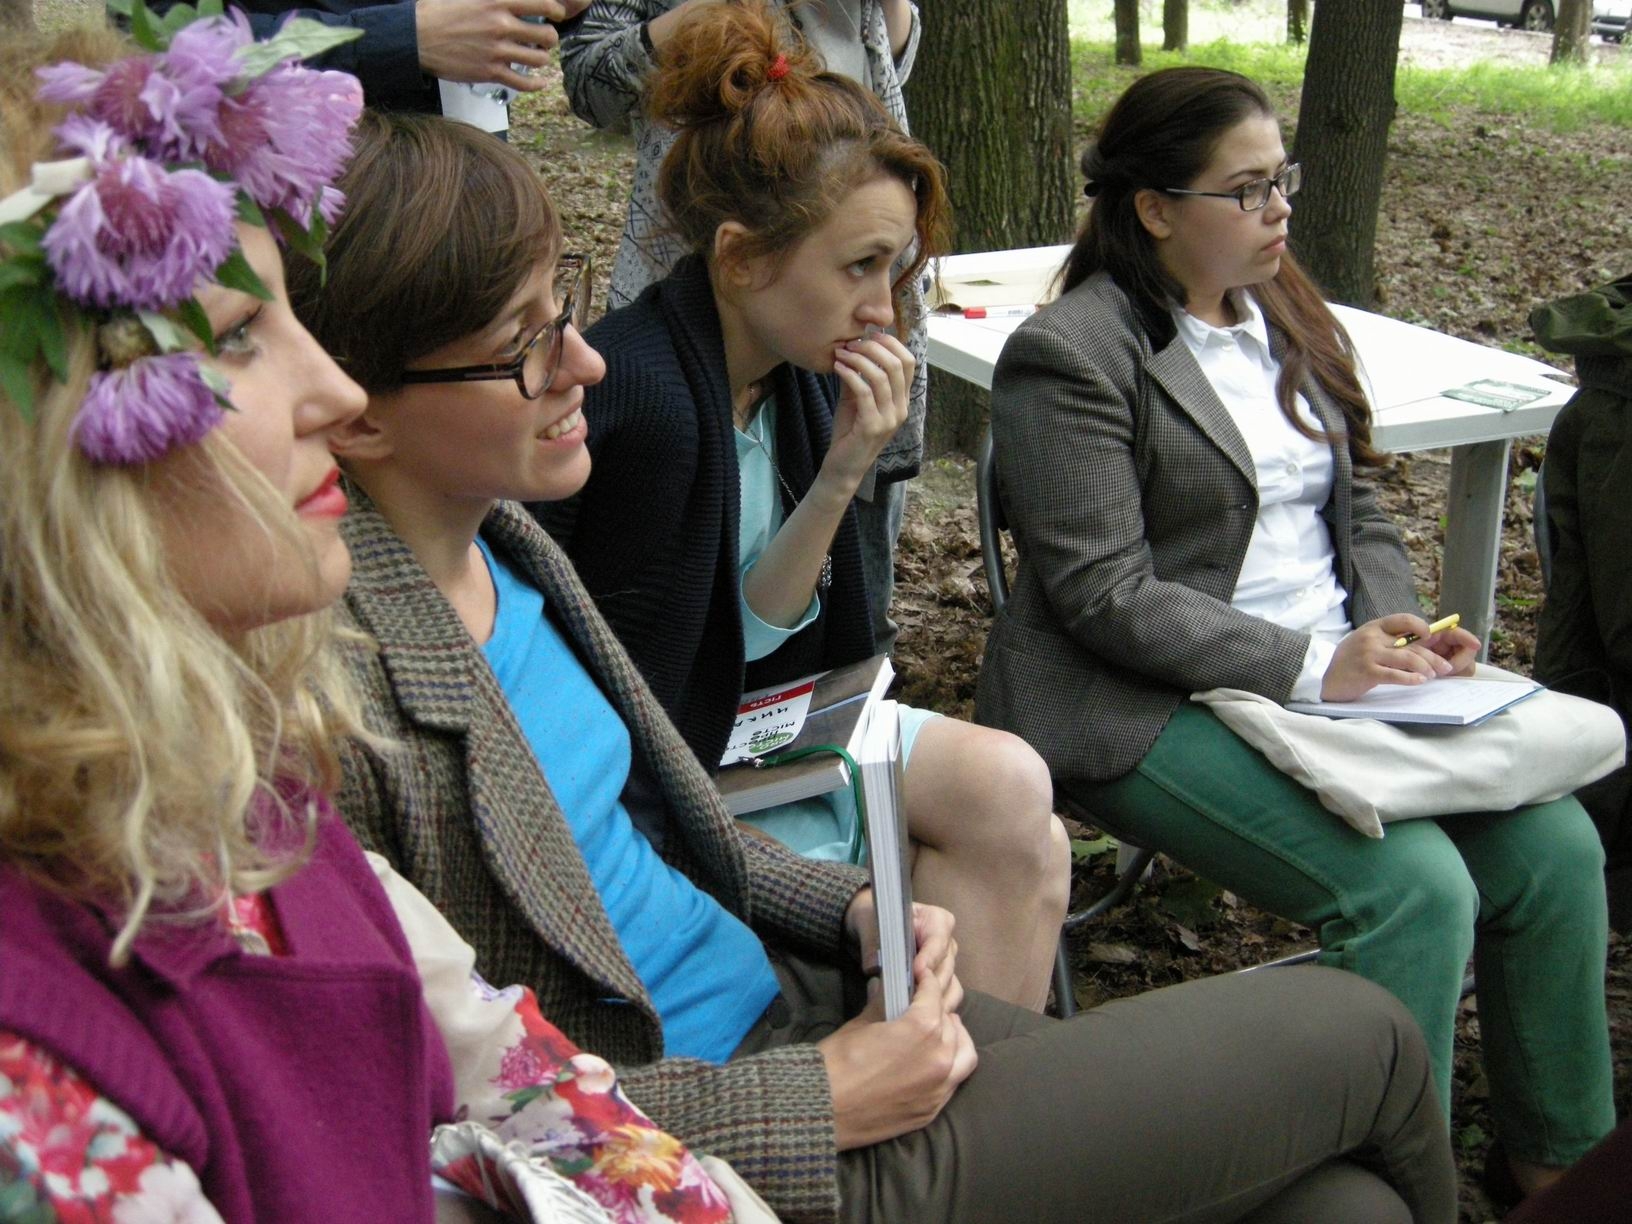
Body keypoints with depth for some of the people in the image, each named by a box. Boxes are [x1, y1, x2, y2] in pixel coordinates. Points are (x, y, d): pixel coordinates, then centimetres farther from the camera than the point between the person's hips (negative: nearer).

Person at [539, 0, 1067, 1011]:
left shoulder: (796, 374, -2)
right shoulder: (639, 399, -27)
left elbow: (755, 633, -2)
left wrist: (842, 474, -16)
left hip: (744, 721, 7)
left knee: (1016, 816, -7)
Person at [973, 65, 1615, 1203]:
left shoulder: (1290, 319, 15)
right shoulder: (1070, 356, -10)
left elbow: (1360, 512, 19)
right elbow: (1107, 596, -16)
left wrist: (1400, 634, -2)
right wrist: (1311, 667, -21)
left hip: (1337, 676, 8)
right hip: (1160, 709, -7)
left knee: (1555, 847, -8)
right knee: (1415, 888, -25)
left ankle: (1566, 1156, 12)